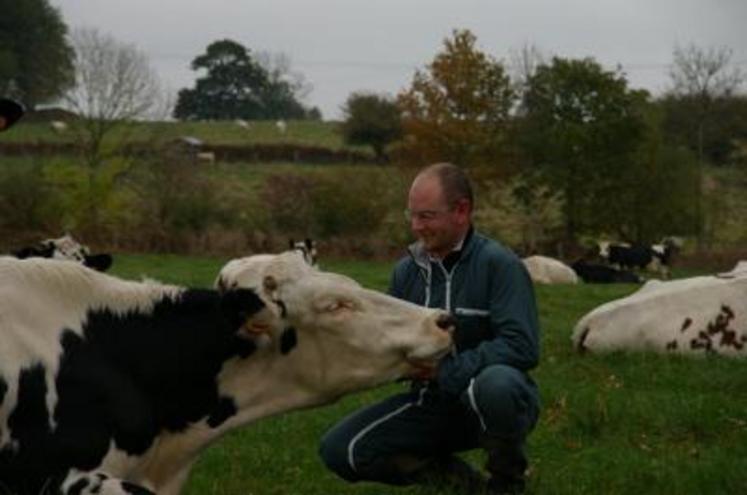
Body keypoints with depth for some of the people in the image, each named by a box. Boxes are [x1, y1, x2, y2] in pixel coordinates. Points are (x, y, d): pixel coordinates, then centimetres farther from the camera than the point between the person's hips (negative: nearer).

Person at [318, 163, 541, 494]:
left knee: (495, 384, -41)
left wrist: (446, 370, -25)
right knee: (338, 450, -10)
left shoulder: (499, 264, -14)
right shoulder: (407, 270, 6)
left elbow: (521, 346, -23)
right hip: (432, 404, 6)